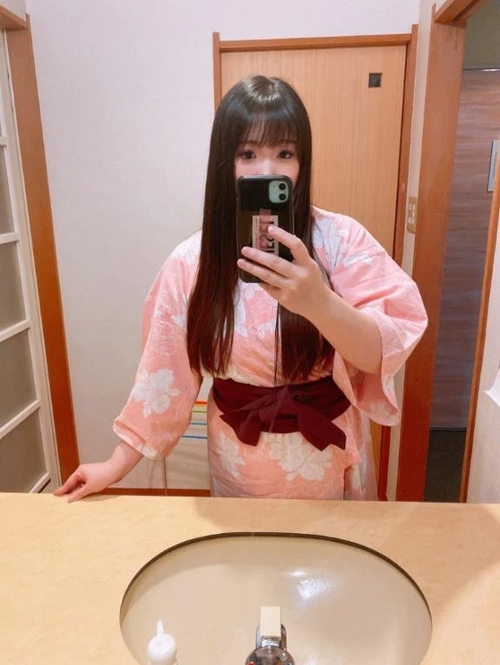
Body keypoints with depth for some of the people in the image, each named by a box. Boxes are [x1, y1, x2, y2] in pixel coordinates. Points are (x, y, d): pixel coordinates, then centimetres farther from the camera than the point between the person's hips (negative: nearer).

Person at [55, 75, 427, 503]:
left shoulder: (341, 239, -15)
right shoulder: (191, 262, -10)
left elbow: (383, 354, -21)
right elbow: (163, 372, -4)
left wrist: (319, 303, -40)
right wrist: (119, 463, -1)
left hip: (329, 459, 0)